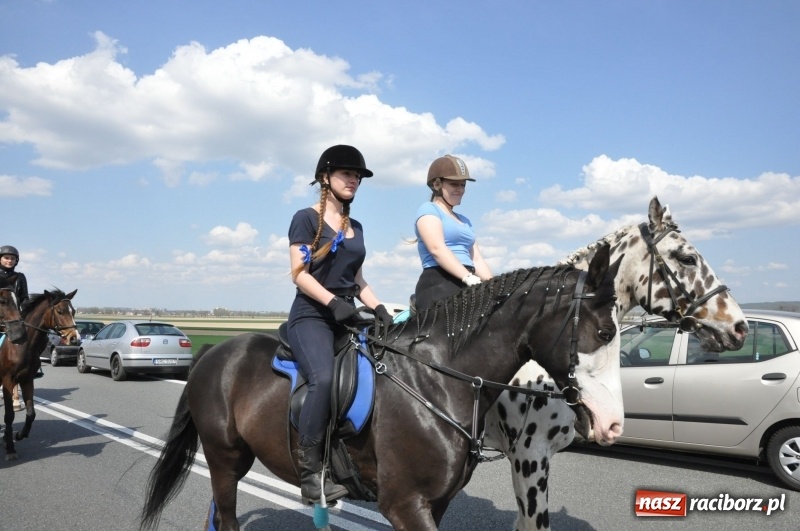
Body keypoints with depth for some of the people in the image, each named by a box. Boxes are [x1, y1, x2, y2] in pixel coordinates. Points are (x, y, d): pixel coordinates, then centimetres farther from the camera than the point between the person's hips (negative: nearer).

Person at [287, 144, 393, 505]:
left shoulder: (356, 228, 19)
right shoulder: (306, 219, 0)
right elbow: (299, 274, -9)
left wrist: (378, 308, 2)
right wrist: (333, 302, -23)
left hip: (347, 318, 7)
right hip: (311, 316, -7)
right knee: (324, 378, -31)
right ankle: (309, 470, -20)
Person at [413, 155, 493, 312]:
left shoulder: (464, 220, 26)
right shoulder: (429, 209, 3)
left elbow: (477, 259, 19)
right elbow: (437, 249, -14)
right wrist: (469, 277, -25)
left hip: (466, 287, 8)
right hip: (438, 285, -8)